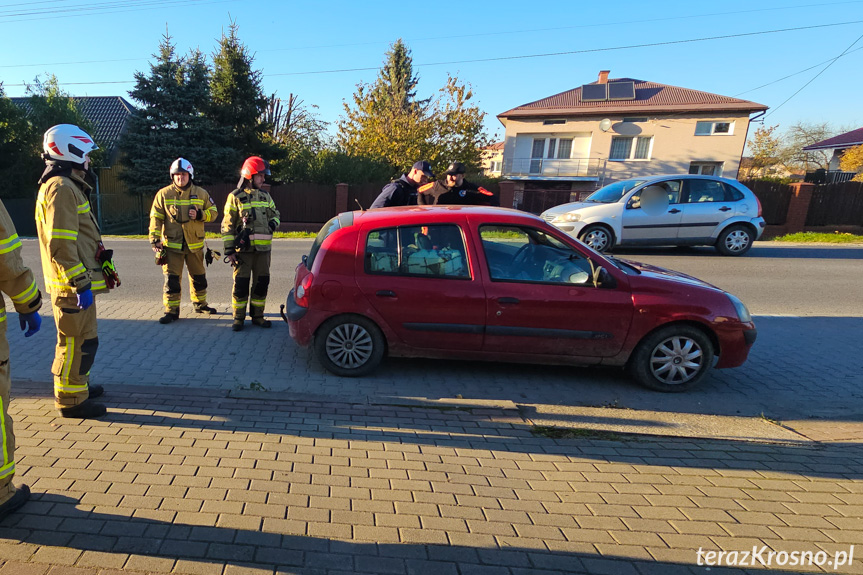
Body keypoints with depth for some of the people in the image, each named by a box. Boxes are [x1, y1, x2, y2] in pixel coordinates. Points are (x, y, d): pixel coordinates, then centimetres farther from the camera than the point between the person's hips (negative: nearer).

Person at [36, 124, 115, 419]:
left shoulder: (69, 186, 18)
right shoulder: (61, 189, -17)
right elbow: (60, 244, -23)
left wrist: (102, 262, 24)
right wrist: (80, 283, -23)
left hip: (79, 279, 11)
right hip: (71, 284, -11)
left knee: (79, 338, 21)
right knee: (77, 341, -2)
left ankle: (78, 385, 36)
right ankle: (71, 400, 8)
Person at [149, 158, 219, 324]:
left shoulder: (201, 193, 4)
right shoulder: (164, 194, -1)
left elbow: (213, 212, 7)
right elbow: (156, 218, -1)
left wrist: (199, 215, -13)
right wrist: (155, 239, -9)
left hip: (194, 244, 2)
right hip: (171, 244, -2)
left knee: (198, 277, 15)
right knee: (171, 279, -3)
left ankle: (200, 304, 33)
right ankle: (172, 310, 6)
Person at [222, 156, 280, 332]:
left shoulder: (265, 197, 12)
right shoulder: (236, 197, -3)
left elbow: (275, 214, 26)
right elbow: (227, 225, -3)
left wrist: (273, 224, 1)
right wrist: (229, 250, -8)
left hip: (263, 249, 5)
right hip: (243, 249, -5)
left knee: (262, 283, 9)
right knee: (241, 284, 0)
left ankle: (257, 315, 21)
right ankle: (238, 318, 11)